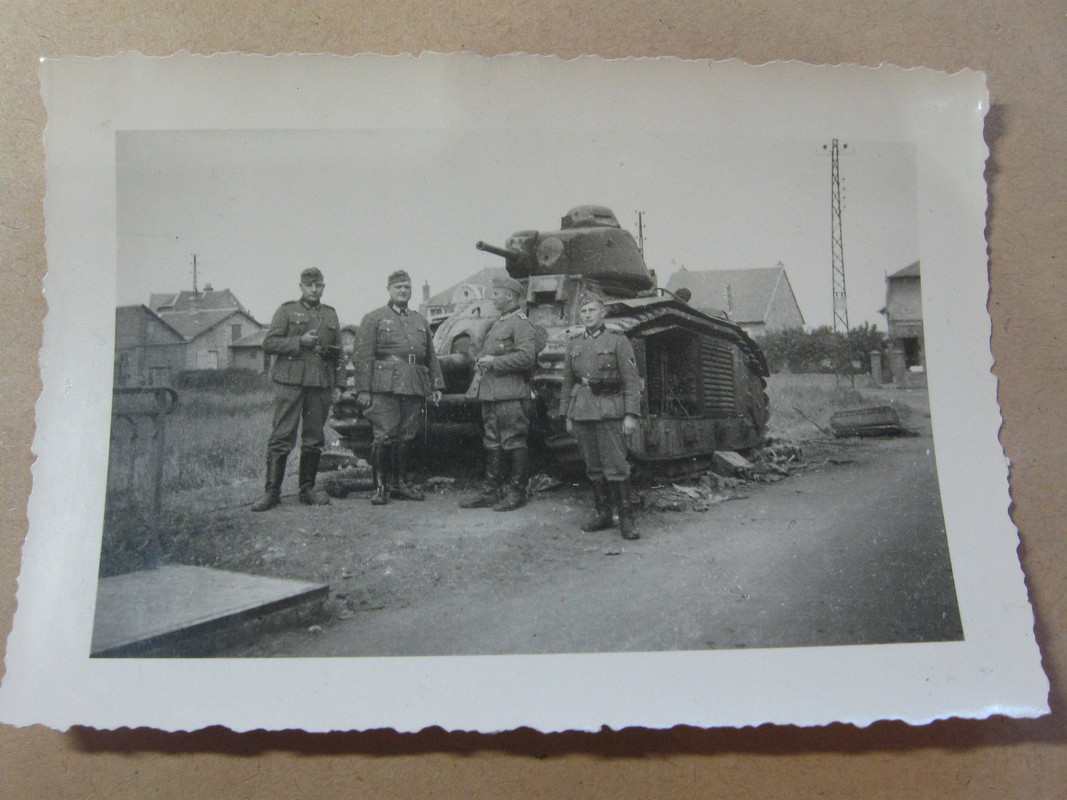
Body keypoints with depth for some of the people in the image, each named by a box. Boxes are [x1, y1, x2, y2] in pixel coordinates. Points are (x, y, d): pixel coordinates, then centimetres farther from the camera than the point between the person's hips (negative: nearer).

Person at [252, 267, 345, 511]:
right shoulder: (287, 311, 6)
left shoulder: (330, 314, 18)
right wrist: (300, 341, -12)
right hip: (290, 382, -4)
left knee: (314, 438, 6)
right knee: (282, 437, -6)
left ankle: (308, 489, 15)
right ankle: (271, 491, -4)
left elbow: (338, 352, 19)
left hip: (321, 384, 4)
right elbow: (268, 343, -1)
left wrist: (338, 384, 11)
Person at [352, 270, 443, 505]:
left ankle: (399, 483, 16)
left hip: (414, 387, 5)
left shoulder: (421, 321, 22)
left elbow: (431, 357, 22)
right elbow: (362, 356, -1)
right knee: (384, 436, -7)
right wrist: (363, 389, -9)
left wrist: (436, 386, 12)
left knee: (406, 436, 7)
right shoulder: (374, 318, 6)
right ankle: (380, 487, -1)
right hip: (385, 387, -5)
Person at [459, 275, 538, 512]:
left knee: (514, 443, -3)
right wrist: (478, 357, 13)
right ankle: (491, 491, 17)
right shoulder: (497, 323, 22)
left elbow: (527, 356, -20)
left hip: (510, 395, -10)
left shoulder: (521, 324, -9)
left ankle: (517, 492, 3)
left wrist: (494, 361, -17)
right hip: (490, 393, 10)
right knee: (493, 443, 12)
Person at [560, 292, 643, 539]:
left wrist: (631, 414, -11)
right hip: (581, 411, 5)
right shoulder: (573, 345, 15)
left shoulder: (618, 341, 1)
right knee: (593, 467, 8)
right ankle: (602, 513, 17)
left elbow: (632, 381, -3)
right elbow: (567, 382, 20)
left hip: (609, 410, -5)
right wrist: (566, 415, 15)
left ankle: (626, 518, -3)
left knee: (616, 466, -9)